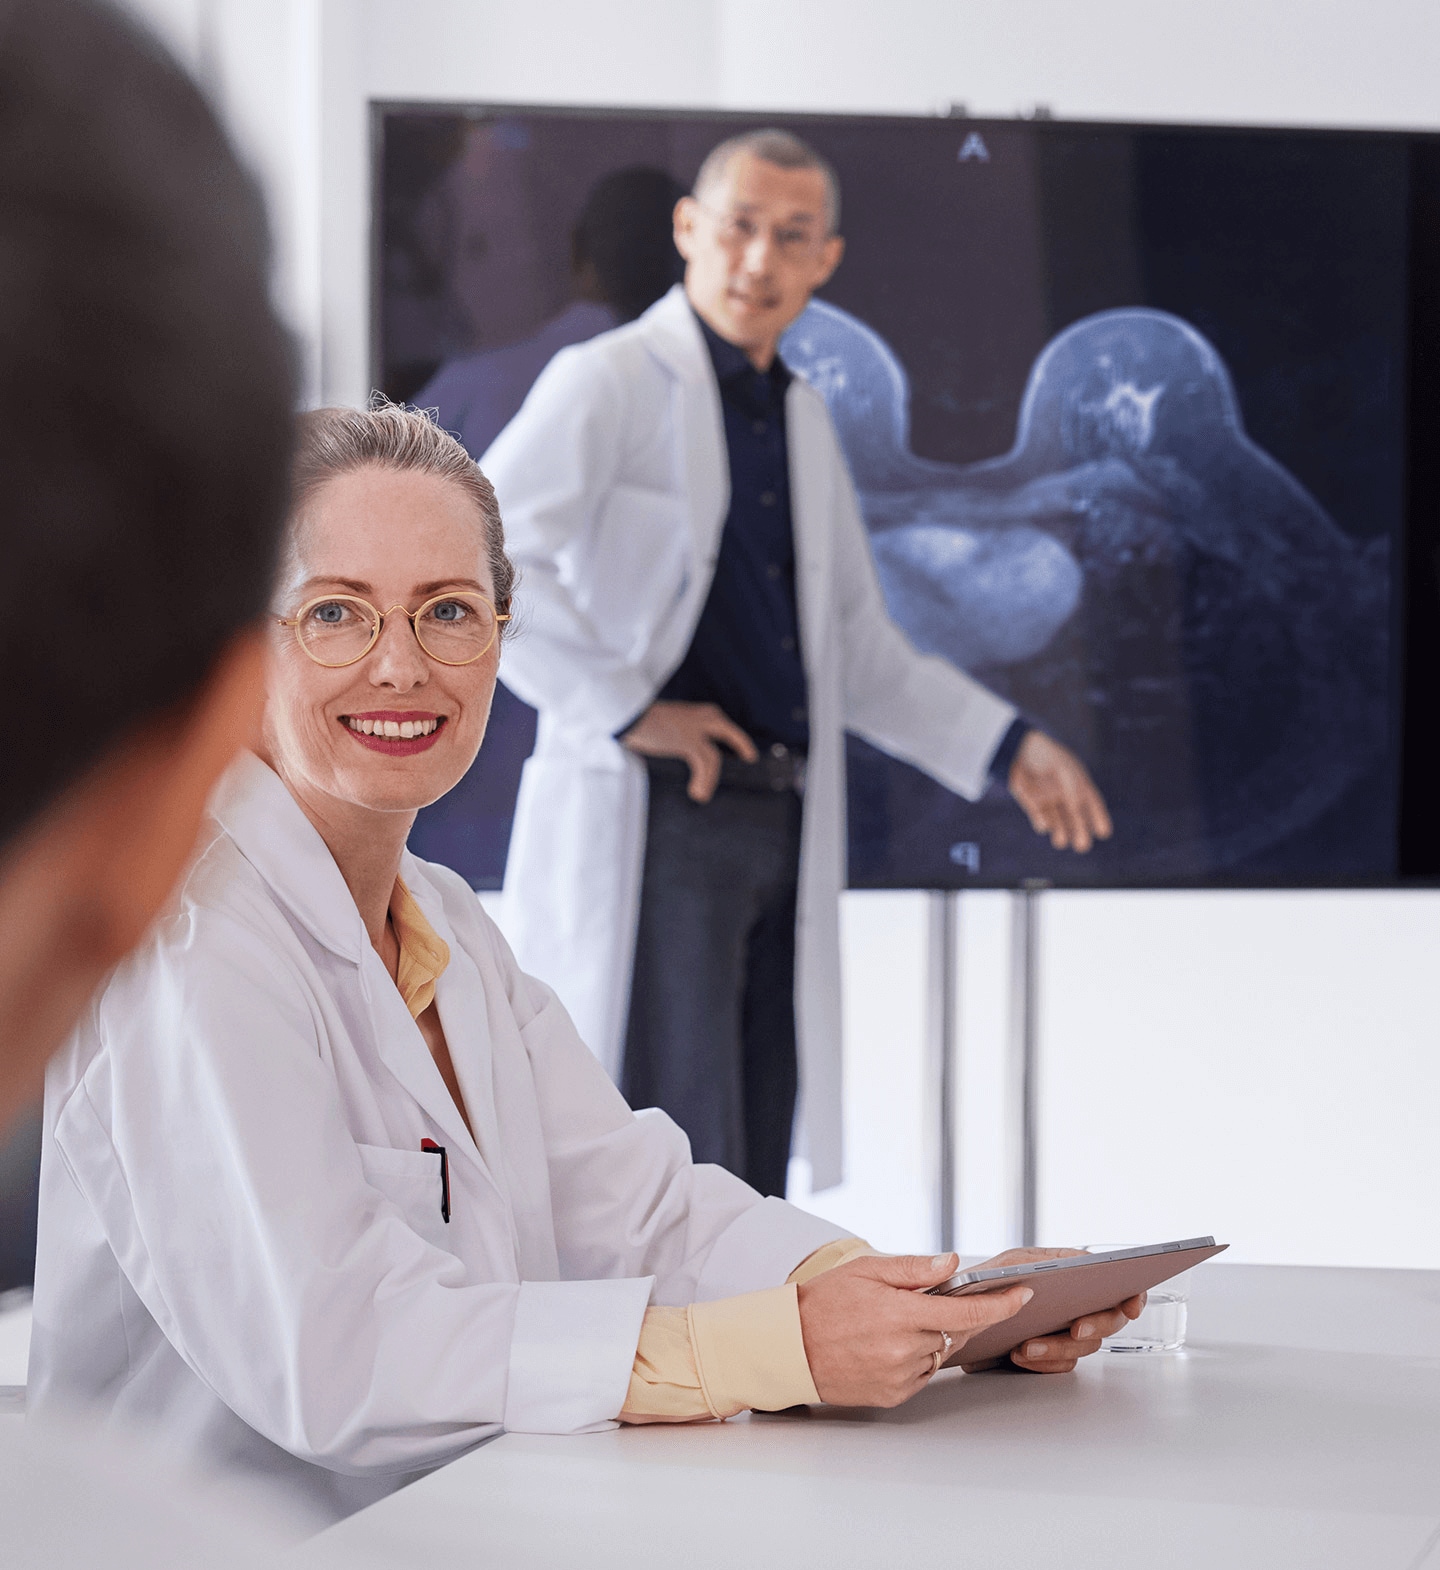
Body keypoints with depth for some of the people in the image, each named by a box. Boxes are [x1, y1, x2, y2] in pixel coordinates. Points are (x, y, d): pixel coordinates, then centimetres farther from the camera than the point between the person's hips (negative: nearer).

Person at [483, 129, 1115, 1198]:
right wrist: (623, 709, -17)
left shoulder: (803, 420, 19)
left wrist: (1010, 748, 15)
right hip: (653, 821, -7)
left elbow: (861, 655, 25)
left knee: (752, 1191, 9)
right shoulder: (610, 382, -3)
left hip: (782, 830, 7)